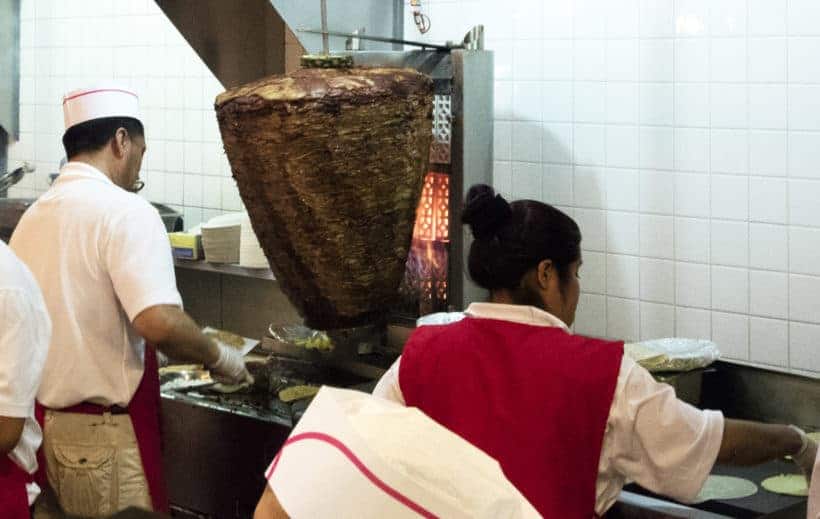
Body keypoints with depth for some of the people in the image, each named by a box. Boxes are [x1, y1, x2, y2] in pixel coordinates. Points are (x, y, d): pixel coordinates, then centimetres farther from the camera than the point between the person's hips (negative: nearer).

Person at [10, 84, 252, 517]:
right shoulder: (124, 210, -15)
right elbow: (159, 323, -27)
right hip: (99, 436, -8)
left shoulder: (33, 216, 9)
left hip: (36, 423, 8)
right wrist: (219, 358, -10)